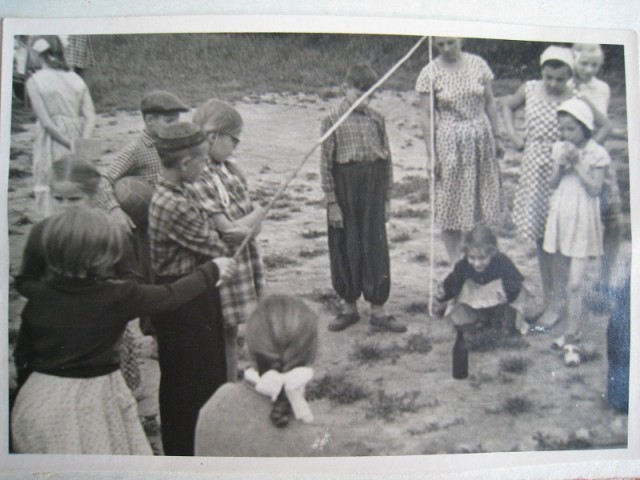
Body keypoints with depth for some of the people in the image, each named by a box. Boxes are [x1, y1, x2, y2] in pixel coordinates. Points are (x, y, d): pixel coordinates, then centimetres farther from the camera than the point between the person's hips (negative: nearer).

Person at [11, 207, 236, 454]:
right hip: (93, 402, -3)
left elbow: (23, 353, 3)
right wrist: (212, 271, 7)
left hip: (42, 398, 4)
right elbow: (171, 295, -6)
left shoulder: (38, 296, -7)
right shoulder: (116, 297, -17)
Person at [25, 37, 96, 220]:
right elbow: (90, 117, -4)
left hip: (50, 146, -4)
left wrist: (72, 145, -11)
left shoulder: (34, 81, -3)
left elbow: (46, 122, -12)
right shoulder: (77, 79, 6)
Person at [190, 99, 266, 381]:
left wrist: (244, 223, -7)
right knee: (224, 335, 7)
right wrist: (252, 218, -7)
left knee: (231, 333, 19)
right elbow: (226, 230, -22)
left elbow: (256, 209, 8)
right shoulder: (195, 180, -22)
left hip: (243, 260, 8)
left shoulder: (229, 167, 5)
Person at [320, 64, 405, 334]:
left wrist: (387, 198, 6)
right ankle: (349, 308, 24)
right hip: (345, 191, -2)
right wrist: (331, 202, -8)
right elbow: (326, 162, -5)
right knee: (346, 249, 7)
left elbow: (387, 159, 8)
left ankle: (378, 312, 13)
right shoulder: (333, 120, -3)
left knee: (376, 248, 4)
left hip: (373, 190, 2)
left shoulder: (376, 119, 5)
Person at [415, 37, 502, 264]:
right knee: (451, 202, 1)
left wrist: (496, 138, 8)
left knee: (484, 198, 7)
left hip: (481, 138, 3)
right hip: (449, 143, -3)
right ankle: (455, 263, 11)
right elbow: (426, 115, -5)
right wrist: (431, 154, -9)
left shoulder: (478, 64, 3)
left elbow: (490, 103, 9)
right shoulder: (430, 73, -5)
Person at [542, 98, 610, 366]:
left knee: (575, 284, -9)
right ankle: (573, 331, 24)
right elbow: (553, 184, 6)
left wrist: (577, 164, -16)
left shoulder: (596, 154, -7)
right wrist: (562, 165, -11)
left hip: (583, 220, -5)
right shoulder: (559, 148, 7)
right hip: (561, 216, 5)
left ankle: (571, 340, -3)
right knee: (570, 281, 13)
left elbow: (594, 189, -13)